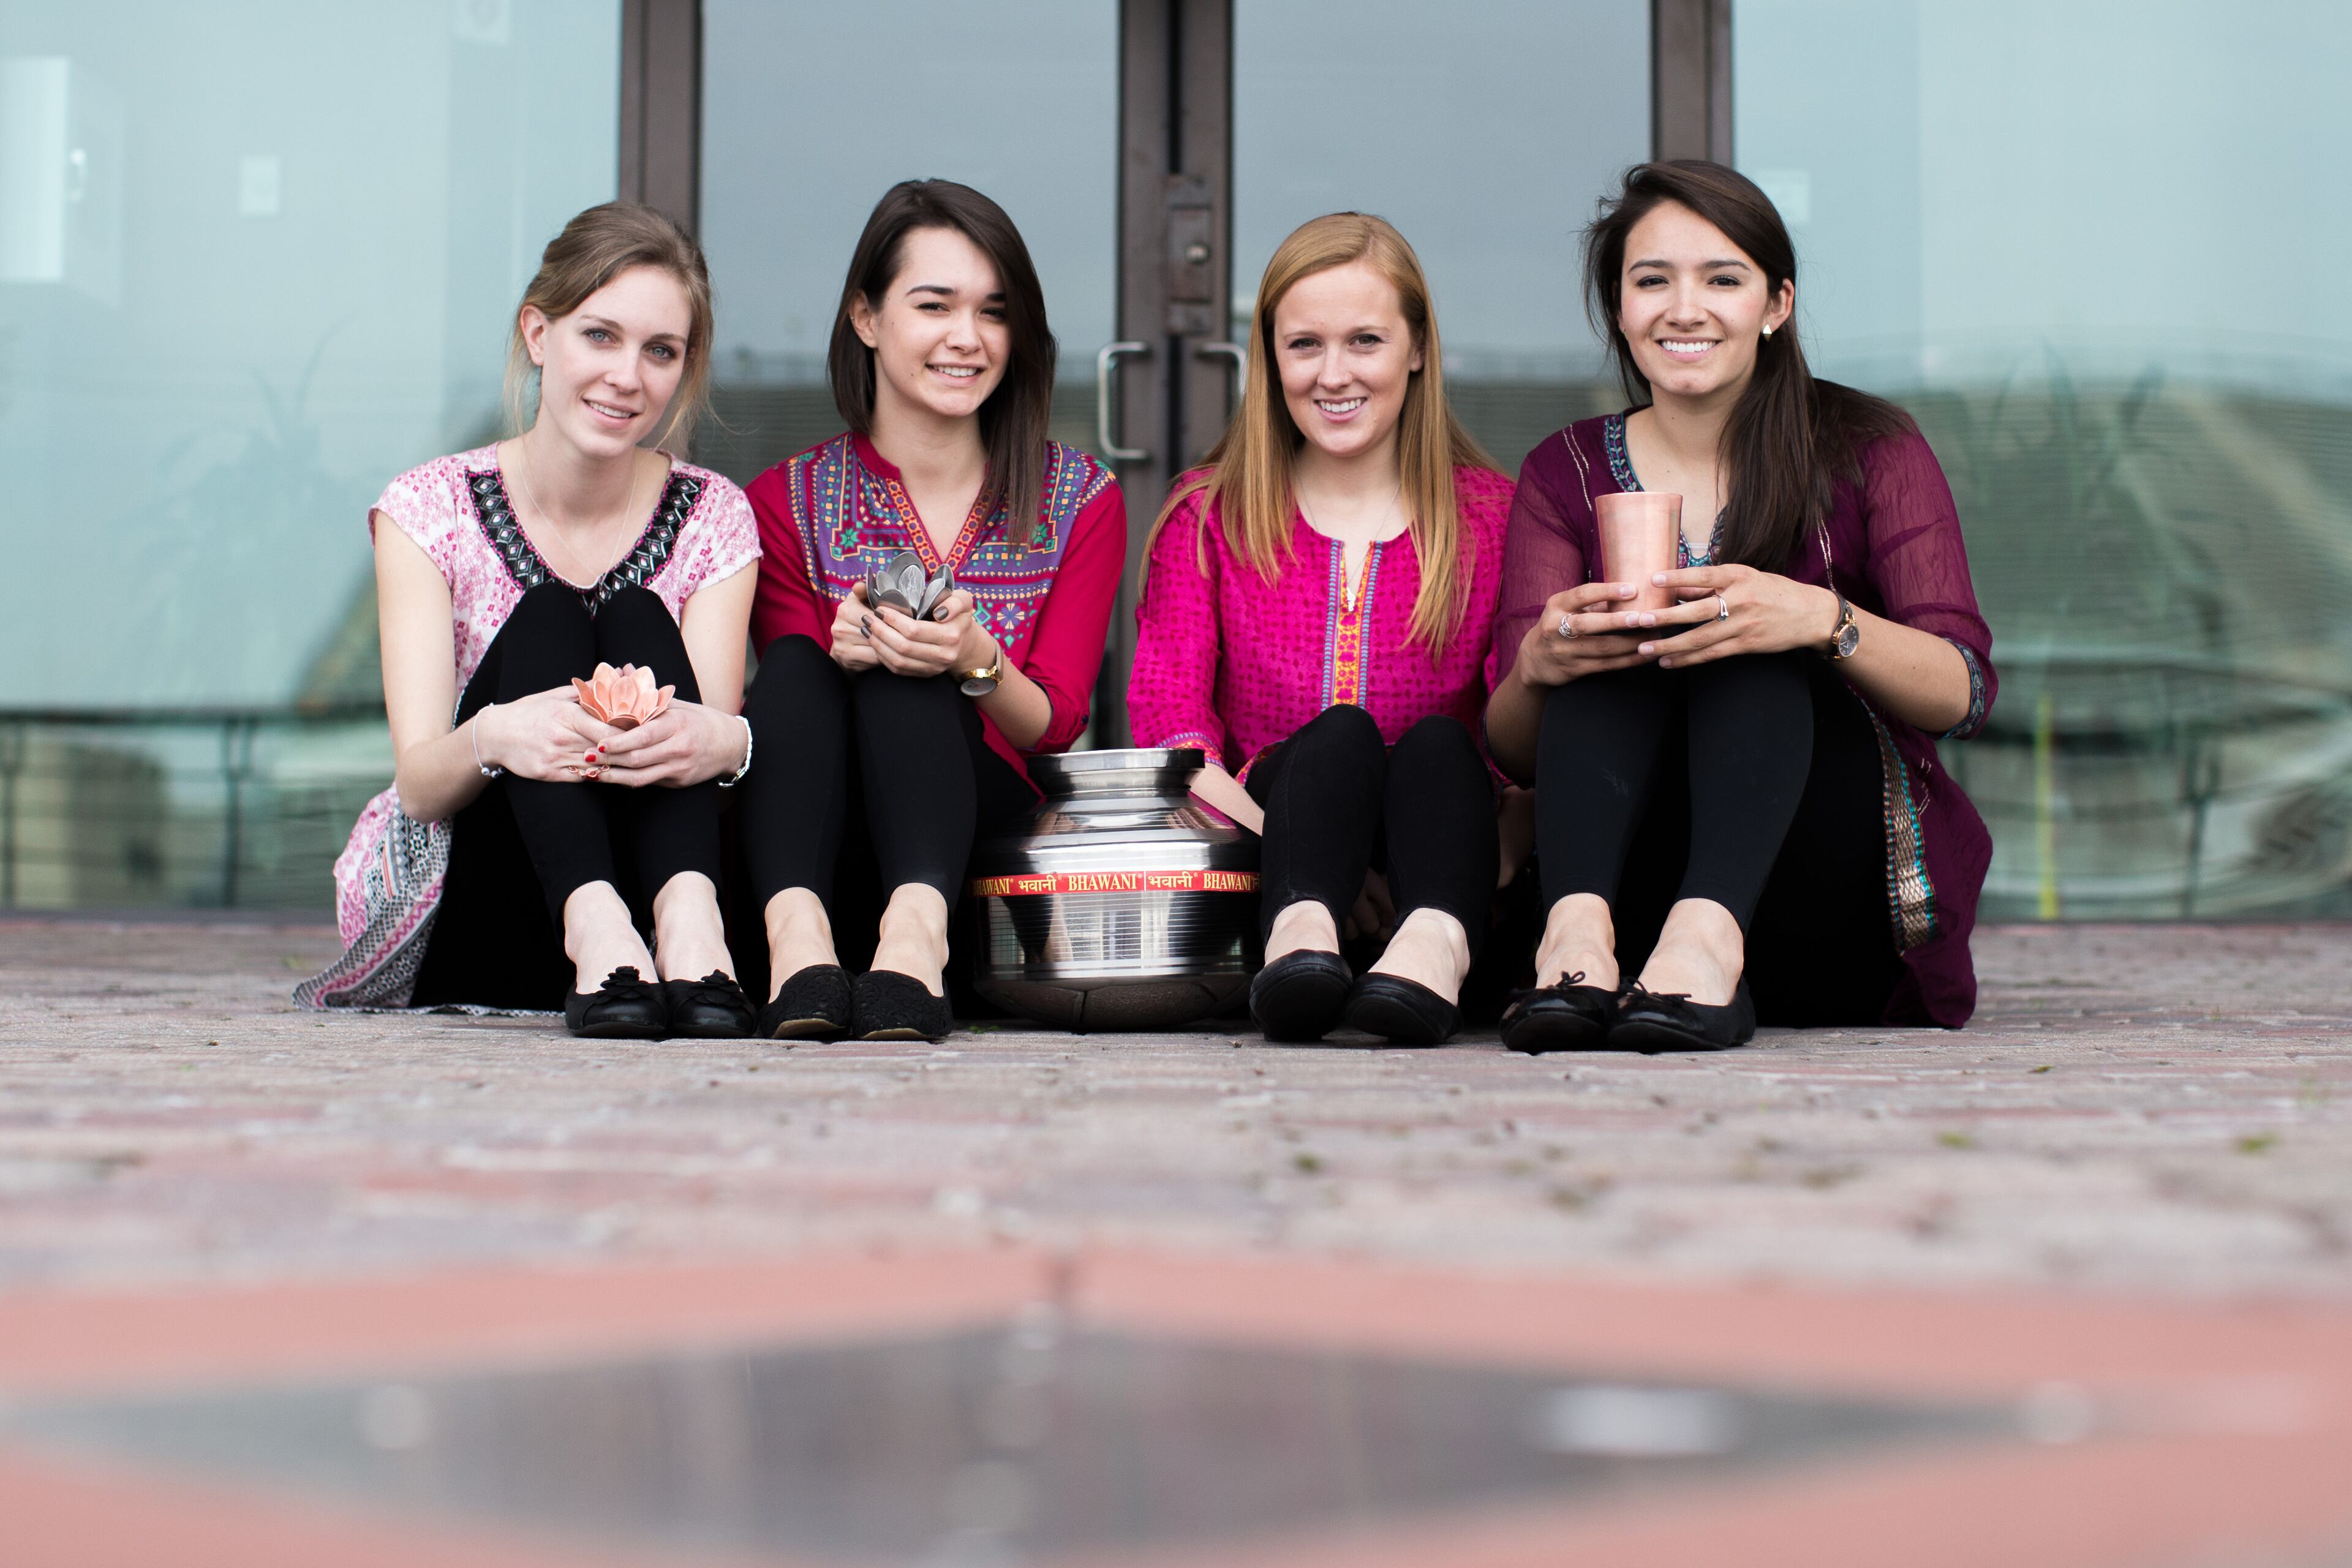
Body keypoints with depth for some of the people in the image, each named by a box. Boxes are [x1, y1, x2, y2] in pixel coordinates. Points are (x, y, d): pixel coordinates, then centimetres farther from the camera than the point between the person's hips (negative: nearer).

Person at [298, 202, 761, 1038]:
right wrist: (494, 736, -40)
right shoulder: (432, 508, -4)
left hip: (639, 872, 1)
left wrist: (719, 741, -40)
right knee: (545, 620, -24)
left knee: (639, 621, -21)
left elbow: (716, 728, -13)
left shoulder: (713, 520, 2)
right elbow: (419, 781, -15)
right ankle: (593, 930, -49)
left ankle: (687, 926, -45)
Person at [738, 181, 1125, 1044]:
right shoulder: (787, 503, 6)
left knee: (903, 682, -29)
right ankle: (798, 939, -50)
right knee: (797, 665, -28)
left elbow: (1058, 726, 2)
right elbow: (791, 698, 1)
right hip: (816, 858, 0)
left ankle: (919, 930, -52)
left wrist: (976, 661, -21)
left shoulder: (1081, 499, 8)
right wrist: (840, 652, -23)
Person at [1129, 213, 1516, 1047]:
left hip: (1432, 874, 1)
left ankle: (1433, 950, -55)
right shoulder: (1207, 517, 12)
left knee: (1437, 743, -30)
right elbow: (1168, 714, -2)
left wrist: (1489, 854, -22)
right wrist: (1306, 845, -19)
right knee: (1340, 734, -29)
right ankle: (1302, 936, -54)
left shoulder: (1491, 514, 10)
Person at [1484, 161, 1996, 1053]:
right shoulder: (1568, 475, 9)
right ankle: (1578, 937, -45)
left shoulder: (1866, 453, 5)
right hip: (1633, 883, 1)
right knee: (1607, 648, -23)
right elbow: (1513, 753, 0)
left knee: (1755, 650, -26)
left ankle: (1708, 936, -49)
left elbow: (1963, 693, -9)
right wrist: (1536, 667, -24)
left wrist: (1823, 621, -30)